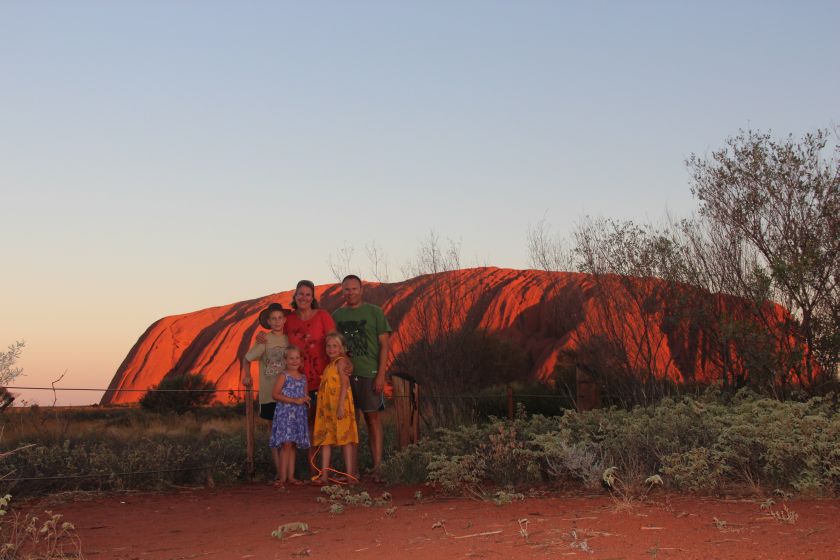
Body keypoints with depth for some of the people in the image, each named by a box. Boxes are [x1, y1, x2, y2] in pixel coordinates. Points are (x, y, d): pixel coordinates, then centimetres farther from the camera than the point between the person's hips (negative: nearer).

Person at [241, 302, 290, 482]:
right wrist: (247, 376, -17)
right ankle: (279, 473, 6)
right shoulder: (265, 340, -3)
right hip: (270, 394, -2)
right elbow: (246, 359, -3)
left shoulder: (290, 339, 5)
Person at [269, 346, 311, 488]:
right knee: (286, 444, -12)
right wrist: (294, 400, -18)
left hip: (299, 414, 6)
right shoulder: (283, 376, -6)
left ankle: (291, 476, 12)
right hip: (285, 412, -6)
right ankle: (283, 477, -10)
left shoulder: (303, 377, 13)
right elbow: (275, 394, -13)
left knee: (293, 445, 8)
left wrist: (306, 399, 0)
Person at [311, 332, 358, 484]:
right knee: (325, 439, 4)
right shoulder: (329, 365, 20)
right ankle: (324, 475, 4)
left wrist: (341, 406, -22)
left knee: (345, 439, -4)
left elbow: (344, 385, -16)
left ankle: (350, 474, -1)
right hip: (326, 407, 9)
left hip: (339, 406, -9)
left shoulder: (341, 361, -7)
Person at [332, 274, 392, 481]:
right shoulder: (337, 315, 13)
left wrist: (381, 375, -9)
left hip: (369, 374, -3)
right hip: (344, 374, 3)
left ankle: (377, 467, -3)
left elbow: (384, 344, 0)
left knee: (373, 418, -3)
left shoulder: (374, 312, 3)